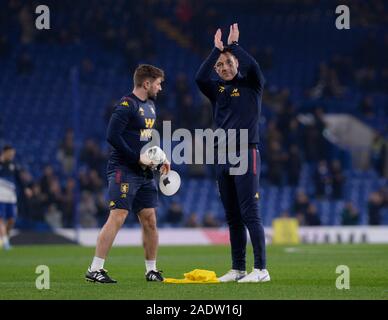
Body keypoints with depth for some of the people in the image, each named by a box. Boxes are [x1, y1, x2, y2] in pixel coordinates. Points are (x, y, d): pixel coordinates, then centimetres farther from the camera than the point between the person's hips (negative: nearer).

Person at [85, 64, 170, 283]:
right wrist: (137, 157, -19)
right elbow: (112, 136, -21)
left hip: (144, 172, 9)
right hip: (124, 170, -9)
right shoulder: (127, 105, -13)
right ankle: (95, 270, -13)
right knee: (118, 216, -15)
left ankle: (152, 270, 18)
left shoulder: (150, 105, 17)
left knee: (150, 219, 8)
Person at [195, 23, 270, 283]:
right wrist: (216, 49, -5)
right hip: (222, 157, 6)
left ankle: (261, 269, -12)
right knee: (233, 217, 8)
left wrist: (233, 45, -9)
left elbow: (254, 67, -19)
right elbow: (199, 78, -5)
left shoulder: (251, 85, 2)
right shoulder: (218, 89, 13)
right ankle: (238, 269, 13)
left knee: (250, 214, -11)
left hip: (246, 155, -6)